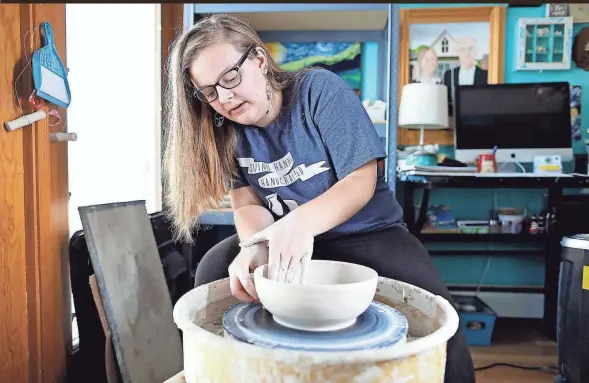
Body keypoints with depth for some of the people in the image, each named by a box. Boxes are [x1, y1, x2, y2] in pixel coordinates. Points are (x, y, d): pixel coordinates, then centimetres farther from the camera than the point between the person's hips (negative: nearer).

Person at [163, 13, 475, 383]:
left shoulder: (320, 89, -15)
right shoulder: (227, 132, -2)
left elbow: (361, 181, -20)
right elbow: (248, 205, -7)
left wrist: (301, 221, -38)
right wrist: (256, 244, -31)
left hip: (368, 235, -3)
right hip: (284, 242, 4)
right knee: (214, 269, -19)